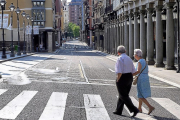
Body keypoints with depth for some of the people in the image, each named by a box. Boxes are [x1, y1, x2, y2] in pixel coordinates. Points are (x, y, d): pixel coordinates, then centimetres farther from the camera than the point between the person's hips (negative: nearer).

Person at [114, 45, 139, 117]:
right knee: (123, 95, 17)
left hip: (122, 79, -8)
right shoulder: (129, 58, 9)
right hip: (129, 78, 8)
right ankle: (118, 111, 26)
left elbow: (119, 72, -22)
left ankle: (134, 110, -10)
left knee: (123, 96, -1)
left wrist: (118, 80, -12)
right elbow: (133, 71, 9)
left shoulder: (120, 59, -16)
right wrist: (130, 78, 17)